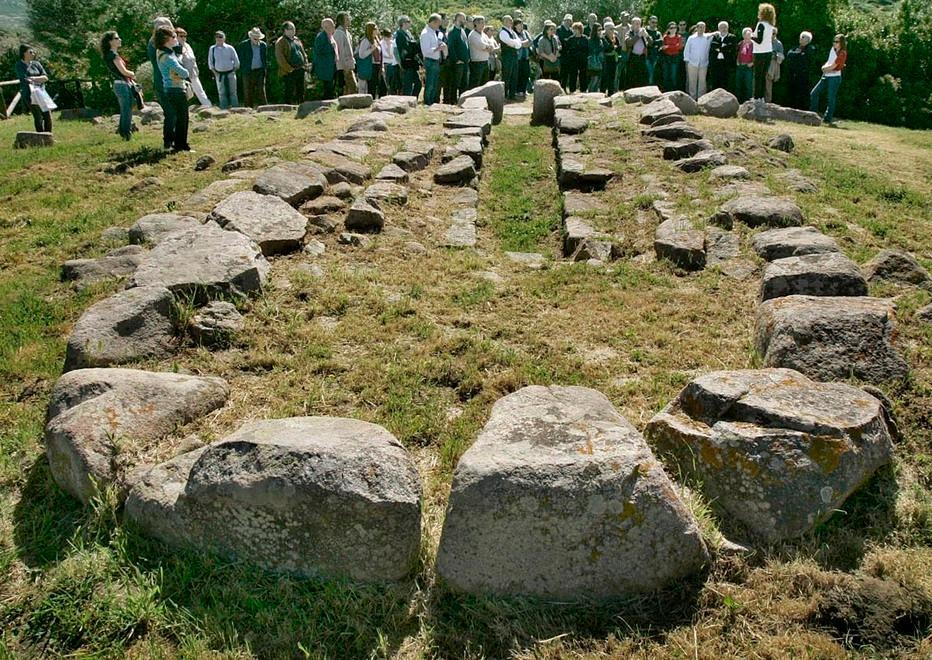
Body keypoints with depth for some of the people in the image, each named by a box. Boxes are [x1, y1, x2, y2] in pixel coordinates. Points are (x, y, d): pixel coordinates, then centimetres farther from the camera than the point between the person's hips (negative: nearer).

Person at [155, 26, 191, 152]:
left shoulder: (161, 52, 8)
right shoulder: (168, 57, -22)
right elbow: (184, 73, -21)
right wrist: (185, 72, 0)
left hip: (168, 89, 10)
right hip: (177, 90, -10)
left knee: (170, 117, 17)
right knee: (182, 118, 0)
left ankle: (168, 142, 25)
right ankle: (180, 144, 5)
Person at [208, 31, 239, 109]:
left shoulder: (230, 48, -1)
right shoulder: (212, 49, 2)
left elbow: (236, 61, 6)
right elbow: (210, 62, 9)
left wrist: (234, 70, 3)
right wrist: (214, 72, 3)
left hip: (230, 73, -1)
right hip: (219, 74, 1)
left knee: (233, 92, 3)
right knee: (222, 93, 4)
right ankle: (224, 109, 8)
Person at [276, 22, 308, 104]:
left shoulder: (297, 40, 17)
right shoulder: (280, 42, -6)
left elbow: (303, 53, 22)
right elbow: (280, 58, -13)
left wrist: (305, 65, 8)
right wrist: (289, 69, -16)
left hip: (300, 70, 7)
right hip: (289, 73, -7)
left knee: (301, 92, 11)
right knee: (290, 94, -5)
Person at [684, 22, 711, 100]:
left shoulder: (707, 39, 4)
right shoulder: (691, 38, 4)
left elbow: (709, 50, 8)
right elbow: (686, 50, 7)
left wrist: (708, 61, 3)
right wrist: (687, 60, 1)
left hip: (703, 64, 0)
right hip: (692, 63, 0)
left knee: (702, 81, 1)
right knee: (692, 81, 0)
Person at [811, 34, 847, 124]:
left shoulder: (842, 53, -13)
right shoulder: (833, 49, 9)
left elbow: (832, 66, -17)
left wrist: (825, 68, -1)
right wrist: (825, 67, -3)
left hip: (835, 77, -8)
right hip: (826, 76, 8)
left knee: (831, 98, -3)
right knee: (814, 93, 3)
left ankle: (828, 119, 2)